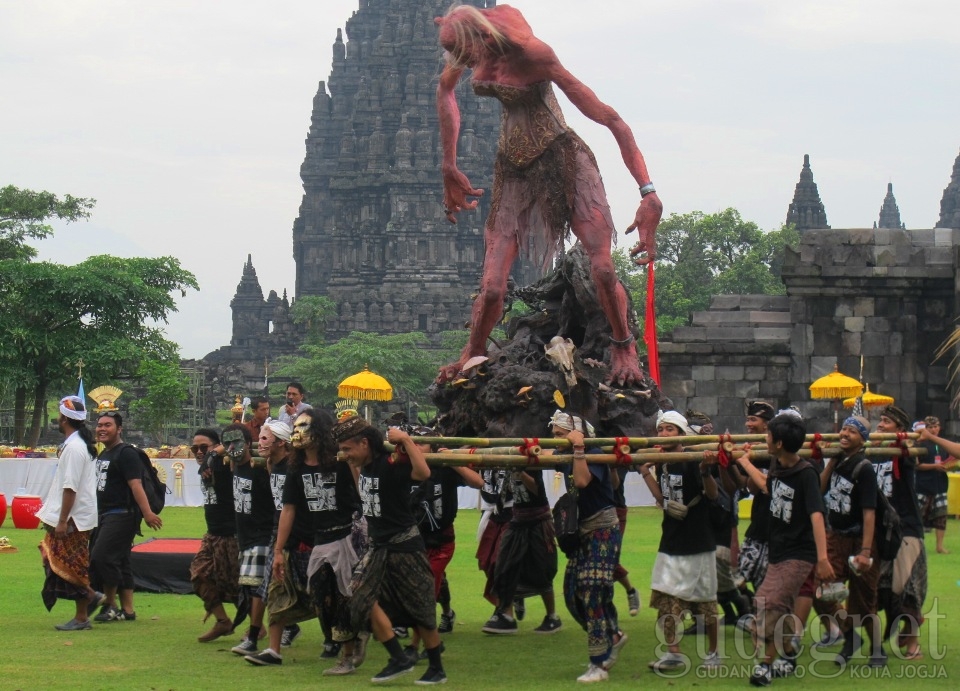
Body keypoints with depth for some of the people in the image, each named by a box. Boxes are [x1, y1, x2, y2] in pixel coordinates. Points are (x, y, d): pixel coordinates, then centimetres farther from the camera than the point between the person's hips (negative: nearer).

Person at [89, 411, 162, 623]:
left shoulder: (126, 453, -12)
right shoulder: (103, 455, 18)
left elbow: (135, 485, -22)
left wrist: (147, 513, -30)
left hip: (122, 515, -10)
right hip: (105, 516, 10)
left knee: (102, 556, -16)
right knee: (120, 562, 10)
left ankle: (110, 605, -5)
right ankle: (127, 610, 13)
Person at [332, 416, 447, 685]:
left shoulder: (391, 464, -20)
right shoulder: (365, 465, 3)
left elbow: (423, 473, -41)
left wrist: (406, 440, -34)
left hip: (404, 546, -8)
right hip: (379, 546, 8)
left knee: (421, 611, 2)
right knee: (364, 596, -7)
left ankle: (437, 669, 15)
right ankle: (399, 659, -2)